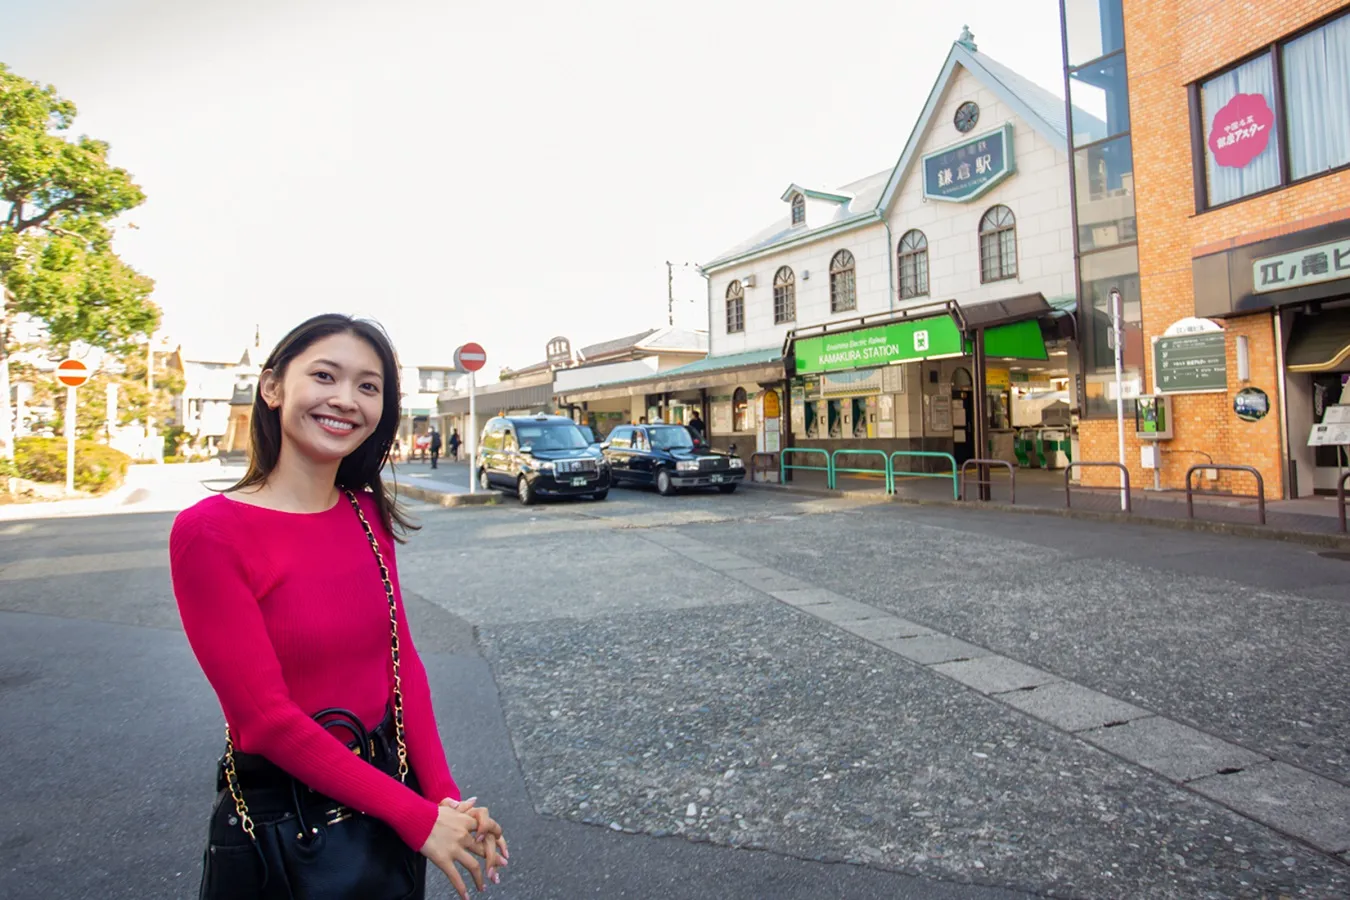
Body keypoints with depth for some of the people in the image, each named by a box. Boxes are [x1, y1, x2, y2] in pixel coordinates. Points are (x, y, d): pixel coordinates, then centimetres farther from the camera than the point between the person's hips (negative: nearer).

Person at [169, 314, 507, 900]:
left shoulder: (368, 514, -2)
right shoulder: (209, 532, -18)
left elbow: (402, 659, -1)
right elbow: (266, 717, -20)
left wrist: (445, 797, -9)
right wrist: (418, 818, -18)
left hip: (390, 800, 5)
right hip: (278, 825, -4)